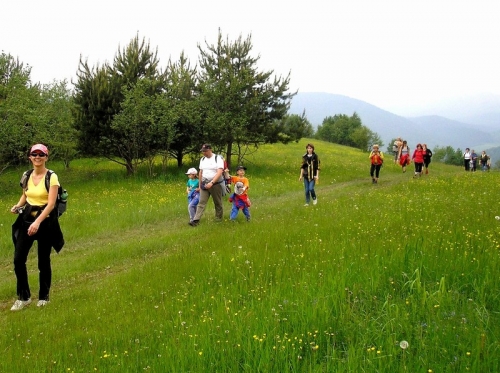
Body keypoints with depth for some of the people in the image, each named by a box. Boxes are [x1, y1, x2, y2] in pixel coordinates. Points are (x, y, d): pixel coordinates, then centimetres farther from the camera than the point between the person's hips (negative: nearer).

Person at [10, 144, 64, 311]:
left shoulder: (51, 177, -11)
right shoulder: (27, 176, 6)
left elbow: (51, 204, -18)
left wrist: (38, 222, -28)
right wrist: (17, 206, 1)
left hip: (45, 220, -5)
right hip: (26, 219, 5)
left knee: (43, 261, 4)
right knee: (18, 259, -2)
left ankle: (43, 297, 22)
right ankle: (23, 297, 11)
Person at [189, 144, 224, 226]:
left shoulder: (218, 158, -11)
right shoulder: (202, 159, 8)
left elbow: (219, 172, -20)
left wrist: (211, 183, -29)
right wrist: (200, 185, 16)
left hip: (216, 184, -4)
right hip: (204, 184, 4)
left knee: (218, 203, 9)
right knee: (201, 202, -4)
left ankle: (219, 218, 27)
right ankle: (196, 220, -10)